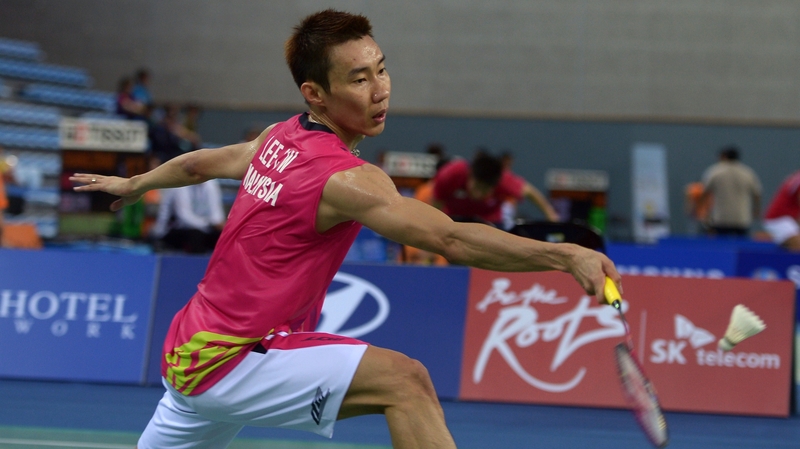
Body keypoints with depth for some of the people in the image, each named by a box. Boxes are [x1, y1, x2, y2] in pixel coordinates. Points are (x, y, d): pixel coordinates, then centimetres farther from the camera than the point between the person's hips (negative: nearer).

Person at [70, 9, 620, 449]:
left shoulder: (280, 139, 6)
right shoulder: (346, 179, -21)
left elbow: (201, 163, 25)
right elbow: (452, 239, -33)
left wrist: (132, 184, 43)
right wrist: (565, 256, -40)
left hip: (189, 351, 10)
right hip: (229, 361, -10)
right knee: (404, 380, -23)